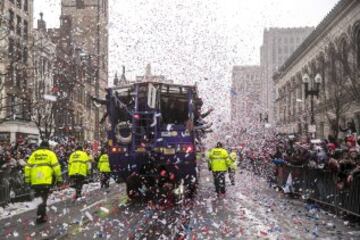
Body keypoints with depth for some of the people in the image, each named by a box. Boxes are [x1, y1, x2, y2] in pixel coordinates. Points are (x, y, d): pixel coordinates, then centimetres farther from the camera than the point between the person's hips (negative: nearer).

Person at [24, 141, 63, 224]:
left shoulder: (34, 154, 15)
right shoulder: (50, 153, 6)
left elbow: (27, 167, 8)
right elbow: (56, 166, -3)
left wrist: (27, 179, 12)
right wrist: (59, 178, 3)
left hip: (35, 181, 4)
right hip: (46, 180, -4)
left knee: (42, 197, 19)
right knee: (44, 199, 2)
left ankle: (43, 214, 27)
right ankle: (39, 217, -11)